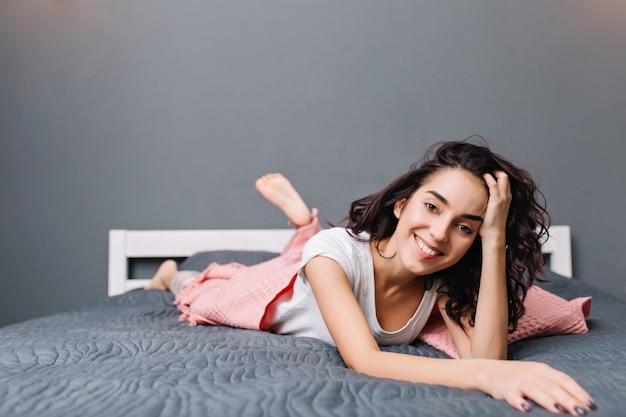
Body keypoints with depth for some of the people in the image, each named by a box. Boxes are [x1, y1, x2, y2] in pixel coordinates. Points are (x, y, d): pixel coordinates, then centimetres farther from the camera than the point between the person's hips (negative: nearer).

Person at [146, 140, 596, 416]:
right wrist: (484, 373, -70)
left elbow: (484, 355, -46)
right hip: (284, 294, -2)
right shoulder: (336, 252, -45)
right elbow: (363, 361, -56)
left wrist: (495, 240, -50)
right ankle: (171, 272, 55)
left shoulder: (445, 281, -32)